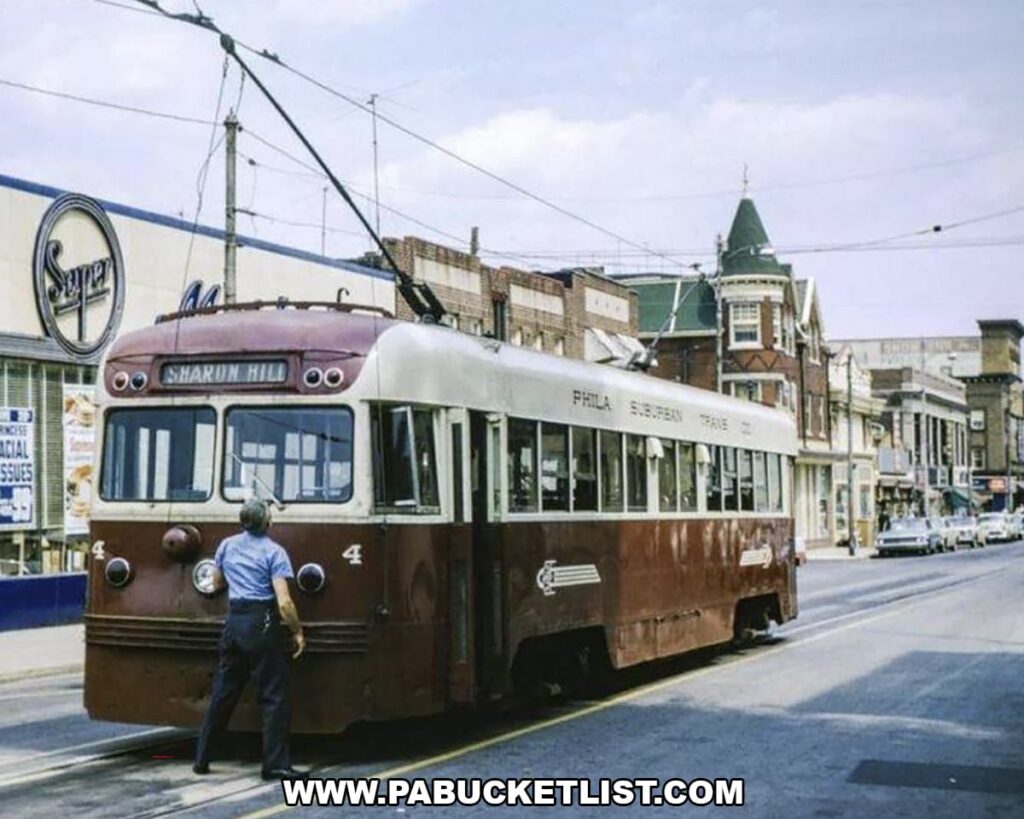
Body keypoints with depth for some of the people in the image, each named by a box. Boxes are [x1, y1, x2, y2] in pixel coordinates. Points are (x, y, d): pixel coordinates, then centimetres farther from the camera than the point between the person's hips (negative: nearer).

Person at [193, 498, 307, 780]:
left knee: (223, 693, 14)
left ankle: (202, 759, 19)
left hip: (234, 621, 6)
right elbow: (284, 602, -15)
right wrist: (298, 632, -4)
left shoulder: (227, 545, 8)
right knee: (275, 696, -1)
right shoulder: (274, 552, -9)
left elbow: (217, 583, 24)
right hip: (262, 624, -6)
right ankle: (276, 764, -2)